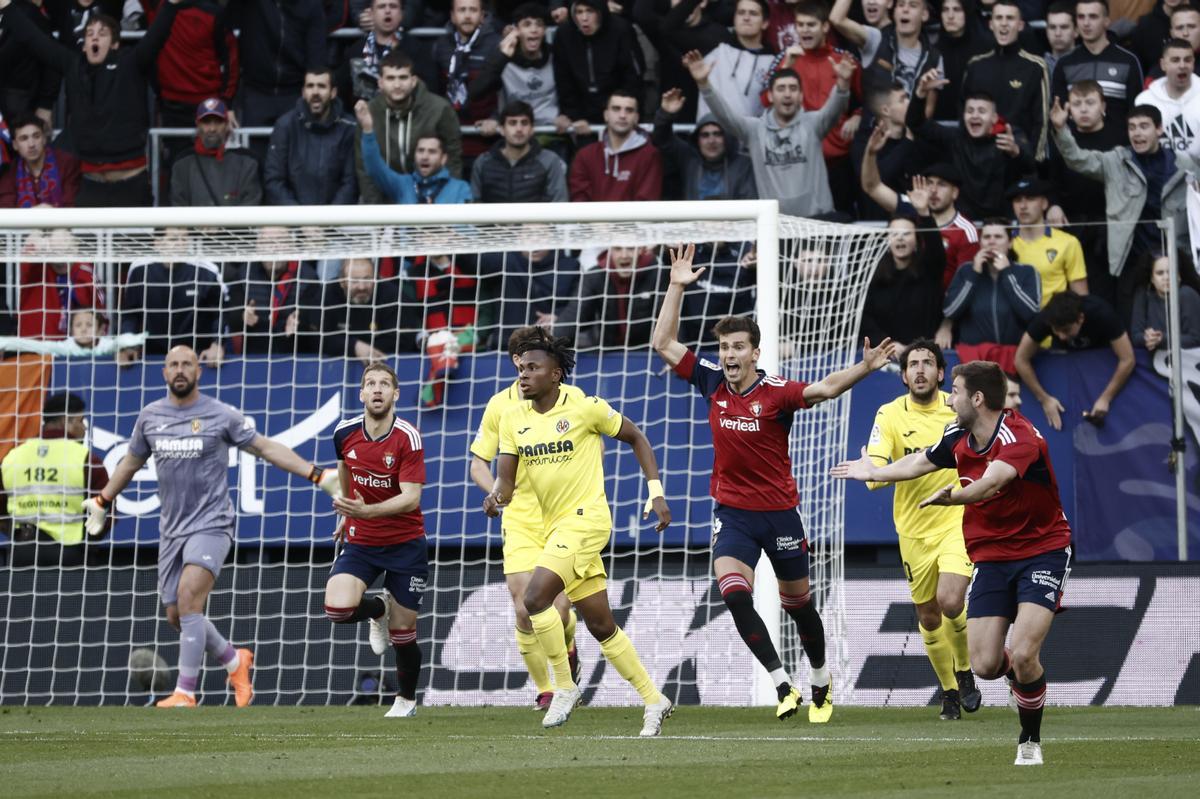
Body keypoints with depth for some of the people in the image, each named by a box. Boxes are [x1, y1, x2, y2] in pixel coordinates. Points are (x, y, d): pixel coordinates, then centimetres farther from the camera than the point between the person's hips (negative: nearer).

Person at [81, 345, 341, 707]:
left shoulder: (221, 415, -4)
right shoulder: (150, 416, 9)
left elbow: (266, 448, 0)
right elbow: (132, 461, 25)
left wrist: (317, 475, -7)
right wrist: (102, 501, 32)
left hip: (210, 524, -5)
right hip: (171, 528, 5)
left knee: (188, 599, -23)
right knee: (176, 617, 6)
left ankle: (185, 693, -23)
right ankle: (235, 661, 32)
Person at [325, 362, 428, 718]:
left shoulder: (408, 438, -17)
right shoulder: (345, 433, -4)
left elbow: (411, 497, -24)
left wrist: (368, 511, -39)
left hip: (405, 542, -3)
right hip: (360, 540, 3)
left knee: (402, 635, 1)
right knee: (338, 608, -22)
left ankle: (406, 699, 29)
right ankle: (378, 610, 15)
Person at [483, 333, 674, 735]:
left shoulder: (586, 409, -9)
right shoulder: (514, 419, 6)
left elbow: (636, 437, 3)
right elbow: (505, 480, 3)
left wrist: (656, 492, -1)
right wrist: (496, 496, -21)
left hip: (586, 517, -7)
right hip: (555, 524, 7)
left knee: (536, 597, -22)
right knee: (601, 626, 10)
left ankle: (565, 686, -9)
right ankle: (653, 699, 20)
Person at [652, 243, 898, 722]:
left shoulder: (776, 392, -13)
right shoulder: (711, 383, -1)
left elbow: (824, 389, -28)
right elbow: (664, 344, 3)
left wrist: (864, 368, -45)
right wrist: (677, 287, -3)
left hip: (779, 511, -2)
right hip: (732, 514, 2)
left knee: (797, 603, 10)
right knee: (733, 594, -19)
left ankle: (821, 681, 33)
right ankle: (783, 685, -13)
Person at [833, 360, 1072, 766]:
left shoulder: (1019, 437, -23)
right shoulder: (958, 438, 1)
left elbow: (990, 483, -42)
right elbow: (921, 461, 24)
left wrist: (952, 496, -60)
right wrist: (873, 472, 38)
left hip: (1042, 549, -6)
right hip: (991, 557, 6)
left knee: (1022, 655, -21)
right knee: (985, 665, -7)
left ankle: (1030, 740, 3)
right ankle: (1021, 670, 30)